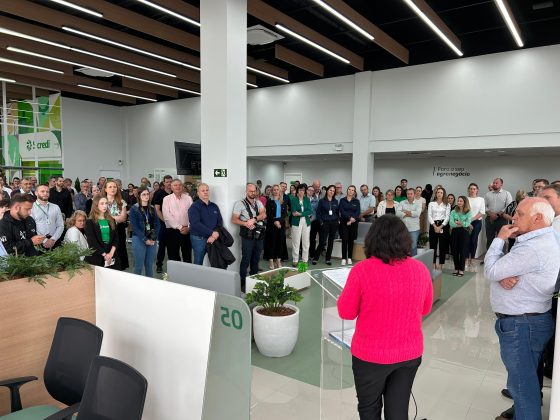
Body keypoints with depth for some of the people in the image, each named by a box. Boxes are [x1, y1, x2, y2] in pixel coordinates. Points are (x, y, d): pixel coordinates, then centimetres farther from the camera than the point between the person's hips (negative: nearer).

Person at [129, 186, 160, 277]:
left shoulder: (152, 208, 10)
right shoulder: (134, 209, -3)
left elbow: (157, 224, 7)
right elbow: (135, 227, -10)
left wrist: (153, 238, -6)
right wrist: (145, 239, -14)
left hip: (152, 240, 4)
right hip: (139, 240, -4)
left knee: (150, 265, 10)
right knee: (139, 265, 0)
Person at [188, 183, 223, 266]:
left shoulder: (214, 206, 11)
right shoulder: (194, 207, -5)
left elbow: (220, 222, 6)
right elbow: (196, 224, -17)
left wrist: (214, 235, -11)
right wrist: (212, 233, -19)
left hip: (213, 238, 4)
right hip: (199, 239, -4)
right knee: (198, 263, 3)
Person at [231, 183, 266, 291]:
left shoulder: (258, 203, 12)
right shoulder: (240, 203, -3)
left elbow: (264, 214, -4)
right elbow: (234, 220, -8)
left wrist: (253, 219, -20)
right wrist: (245, 224, -22)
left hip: (259, 234, 5)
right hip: (248, 235, -5)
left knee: (256, 258, 13)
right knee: (246, 259, -2)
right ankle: (242, 283, 6)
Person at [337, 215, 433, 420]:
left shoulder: (362, 270, -20)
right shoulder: (420, 269, -8)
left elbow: (346, 312, -9)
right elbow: (425, 309, 8)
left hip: (370, 355, -3)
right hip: (411, 353, 3)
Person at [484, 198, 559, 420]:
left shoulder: (533, 249, -26)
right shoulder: (540, 241, 9)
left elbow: (490, 271, -22)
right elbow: (502, 268, 9)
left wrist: (499, 239, -12)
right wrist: (504, 277, -15)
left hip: (521, 325, -11)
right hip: (527, 320, 11)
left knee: (522, 382, 4)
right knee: (526, 378, 24)